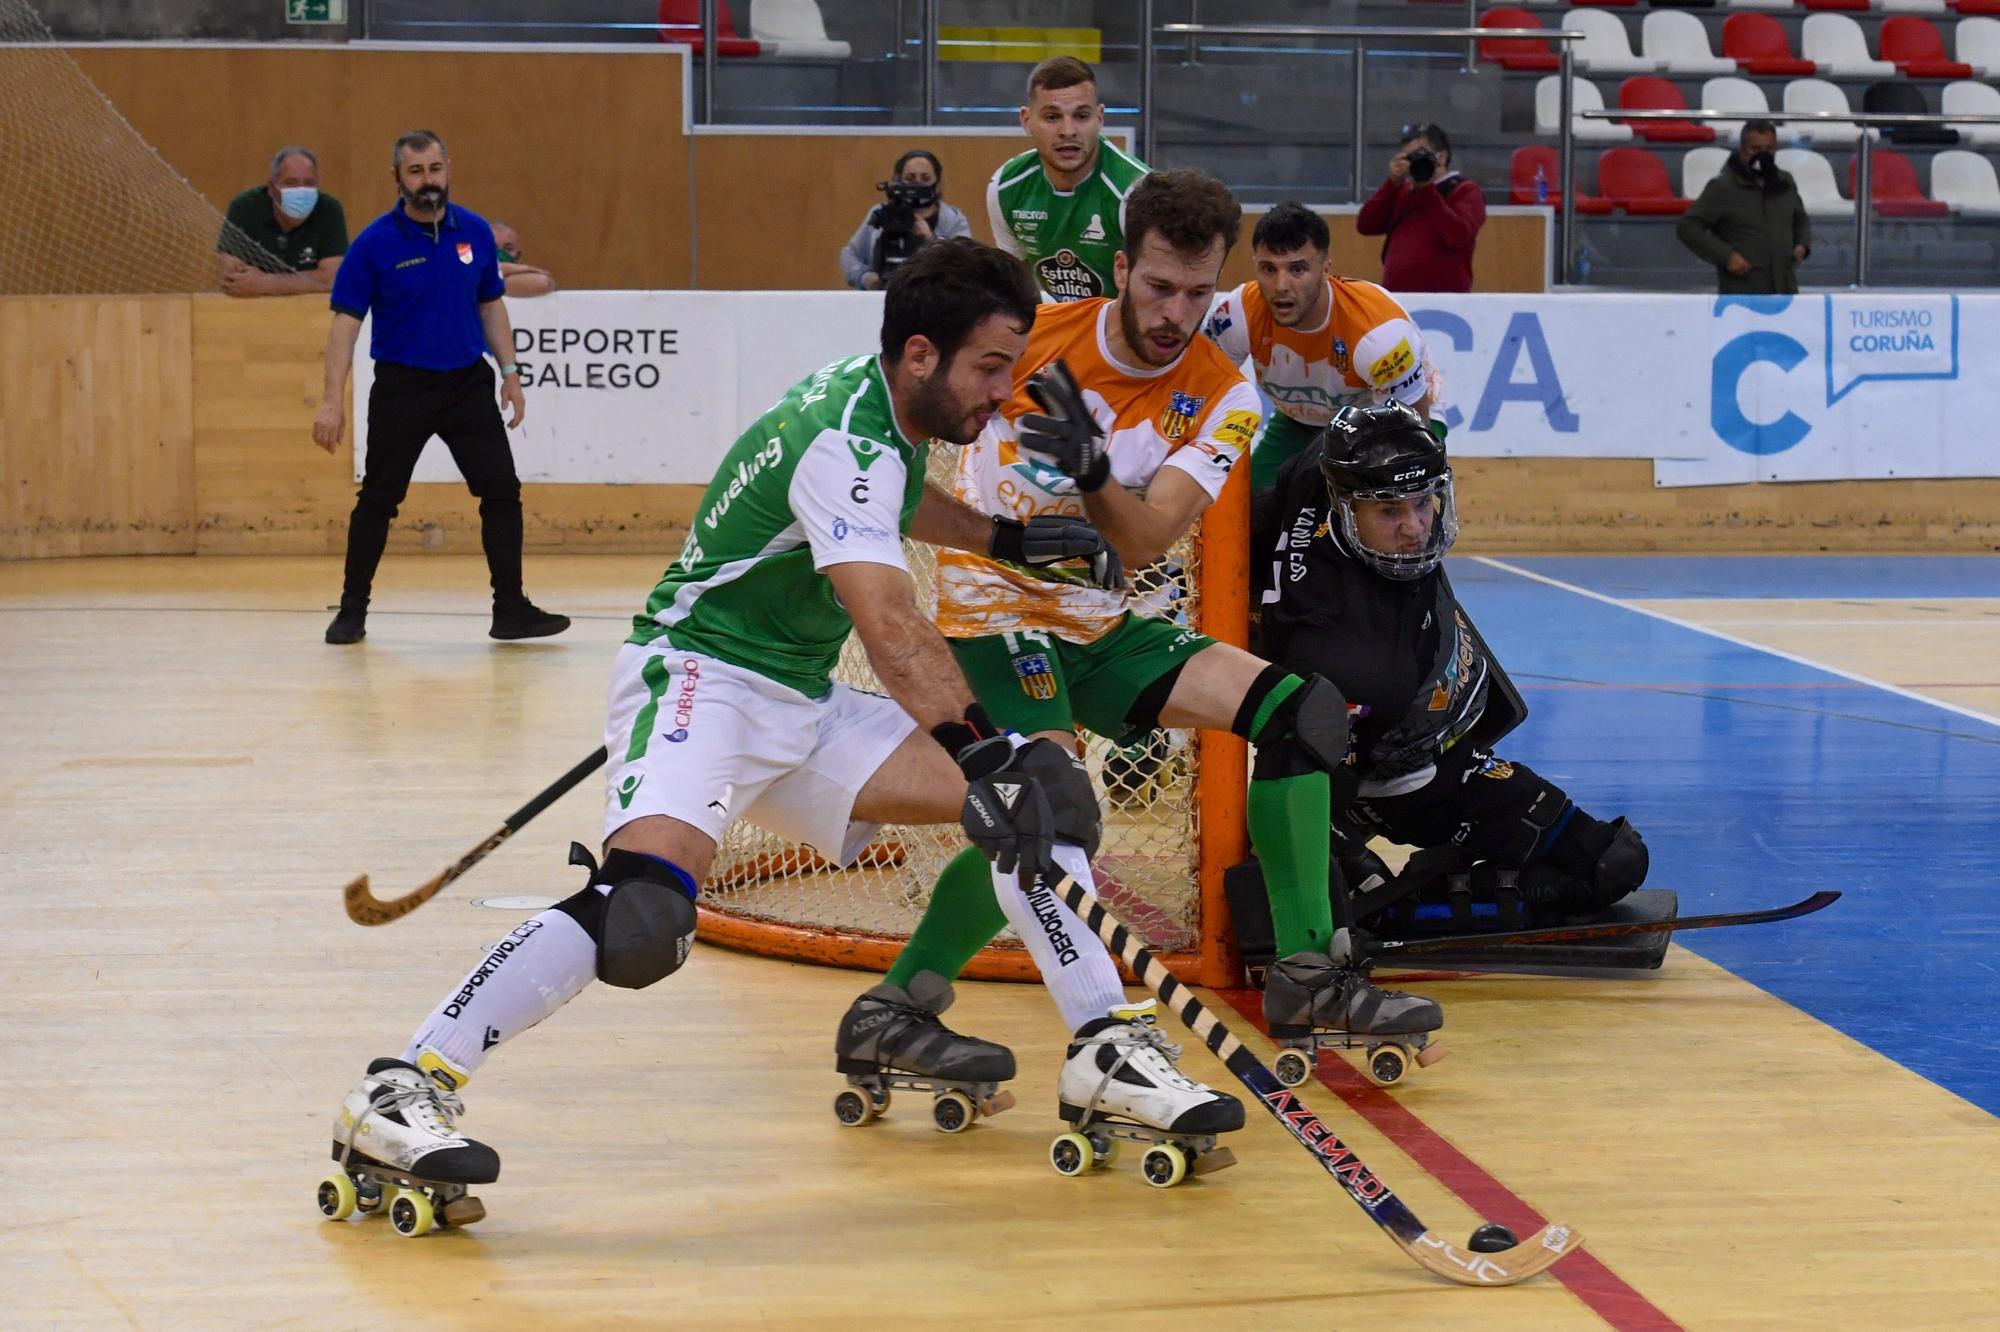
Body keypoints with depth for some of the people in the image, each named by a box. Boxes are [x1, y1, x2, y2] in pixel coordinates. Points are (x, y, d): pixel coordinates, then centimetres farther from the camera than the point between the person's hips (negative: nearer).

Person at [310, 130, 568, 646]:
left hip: (468, 383, 3)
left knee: (501, 489, -3)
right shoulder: (375, 243, -10)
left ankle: (510, 609, 4)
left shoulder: (475, 232, 1)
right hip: (401, 386, -3)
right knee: (377, 500, 4)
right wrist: (333, 399, -17)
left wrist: (510, 373, 7)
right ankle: (352, 611, 17)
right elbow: (345, 320, -10)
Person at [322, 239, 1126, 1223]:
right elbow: (888, 626, -36)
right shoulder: (844, 440, -21)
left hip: (801, 704, 10)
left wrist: (1005, 541, 29)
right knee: (644, 904, -35)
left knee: (1041, 797, 2)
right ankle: (400, 1093, -35)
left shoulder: (885, 399, 9)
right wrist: (977, 747, -44)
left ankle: (907, 1019, 19)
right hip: (701, 678, -10)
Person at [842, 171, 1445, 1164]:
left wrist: (1092, 469, -37)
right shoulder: (1030, 339, -13)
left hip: (1104, 630, 5)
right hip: (994, 613, -5)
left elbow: (1145, 543, -19)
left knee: (1298, 707, -7)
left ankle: (1306, 977, -2)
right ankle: (1103, 1045, -41)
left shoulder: (1223, 399, -6)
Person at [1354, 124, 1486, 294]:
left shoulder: (1466, 191, 2)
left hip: (1444, 300, -5)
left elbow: (1458, 236, -16)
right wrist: (1393, 182, -2)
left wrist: (1428, 188, -11)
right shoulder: (1402, 191, 17)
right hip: (1396, 299, 5)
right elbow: (1365, 226, 6)